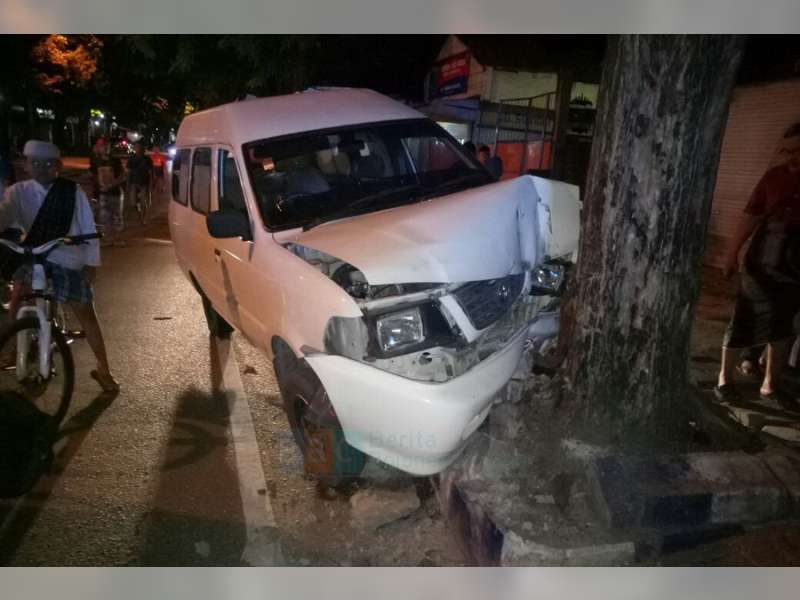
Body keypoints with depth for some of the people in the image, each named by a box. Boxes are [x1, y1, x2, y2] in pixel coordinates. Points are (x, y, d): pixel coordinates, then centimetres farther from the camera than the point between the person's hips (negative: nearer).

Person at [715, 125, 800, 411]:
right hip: (763, 264, -2)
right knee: (743, 323, 4)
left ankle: (770, 386, 24)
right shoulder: (776, 177, -3)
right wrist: (732, 252, -5)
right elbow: (751, 216, -1)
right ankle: (724, 377, 19)